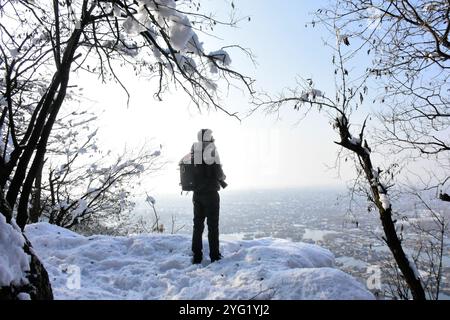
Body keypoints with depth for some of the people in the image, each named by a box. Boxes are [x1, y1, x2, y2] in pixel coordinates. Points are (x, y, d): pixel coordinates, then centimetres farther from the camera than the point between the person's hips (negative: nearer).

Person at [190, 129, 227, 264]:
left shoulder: (193, 152, 5)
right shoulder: (211, 150, -13)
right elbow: (218, 173, -16)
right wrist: (223, 177, 8)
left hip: (197, 194, 5)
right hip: (211, 193, -5)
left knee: (198, 224, 12)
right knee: (213, 225, 3)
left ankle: (196, 256, 17)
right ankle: (214, 255, 9)